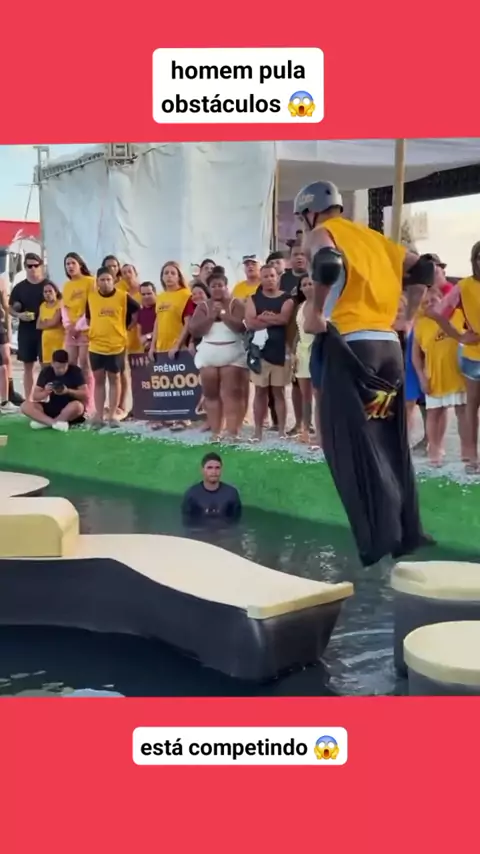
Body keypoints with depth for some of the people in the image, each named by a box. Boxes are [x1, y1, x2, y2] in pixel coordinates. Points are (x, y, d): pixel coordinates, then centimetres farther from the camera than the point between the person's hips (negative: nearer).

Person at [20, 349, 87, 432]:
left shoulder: (75, 371, -8)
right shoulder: (46, 371, -2)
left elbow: (86, 395, -11)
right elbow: (35, 396, -2)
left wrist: (68, 391, -25)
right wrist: (46, 392, -23)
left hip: (70, 410, -3)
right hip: (52, 408, 3)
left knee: (77, 406, -39)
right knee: (25, 406, -19)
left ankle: (44, 422, -25)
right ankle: (56, 422, -35)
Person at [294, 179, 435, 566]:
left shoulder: (318, 234, 3)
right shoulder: (374, 237, 22)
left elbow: (330, 263, -20)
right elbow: (425, 270, 20)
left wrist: (316, 312, -11)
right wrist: (405, 317, 25)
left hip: (350, 346, -7)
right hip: (389, 345, 7)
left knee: (352, 446, -3)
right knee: (391, 443, 13)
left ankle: (380, 540, -6)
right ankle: (407, 532, 16)